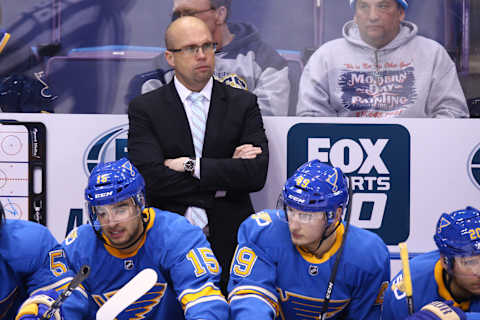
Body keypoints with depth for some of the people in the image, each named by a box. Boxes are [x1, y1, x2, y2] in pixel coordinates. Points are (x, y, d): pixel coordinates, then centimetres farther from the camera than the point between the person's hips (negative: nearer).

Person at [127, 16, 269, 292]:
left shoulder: (243, 103, 8)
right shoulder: (145, 109, 4)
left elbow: (256, 174, -5)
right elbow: (151, 178, -10)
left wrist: (191, 166, -10)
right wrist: (224, 177, -8)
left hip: (230, 240, 1)